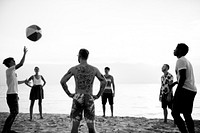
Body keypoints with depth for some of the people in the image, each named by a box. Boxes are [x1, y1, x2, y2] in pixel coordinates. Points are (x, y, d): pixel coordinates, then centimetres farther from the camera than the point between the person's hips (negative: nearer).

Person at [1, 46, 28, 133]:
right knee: (13, 113, -11)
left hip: (13, 94, 10)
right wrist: (25, 53, -11)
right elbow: (21, 64, -19)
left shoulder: (12, 72, 18)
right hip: (12, 94, -10)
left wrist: (24, 81, 42)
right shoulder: (9, 70, -10)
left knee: (15, 112, 14)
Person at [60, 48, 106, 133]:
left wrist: (69, 94, 3)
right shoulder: (94, 69, 4)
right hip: (89, 99, 1)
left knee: (75, 125, 7)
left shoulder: (73, 69, -1)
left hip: (77, 98, -1)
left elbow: (62, 81, -5)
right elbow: (104, 82, 3)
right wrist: (98, 95, 6)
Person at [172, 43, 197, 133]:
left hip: (185, 90, -10)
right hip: (192, 90, 10)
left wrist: (177, 93, -18)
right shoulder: (187, 61, 21)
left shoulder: (181, 60, -9)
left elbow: (183, 77, -18)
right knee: (187, 115, 13)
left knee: (175, 113, -7)